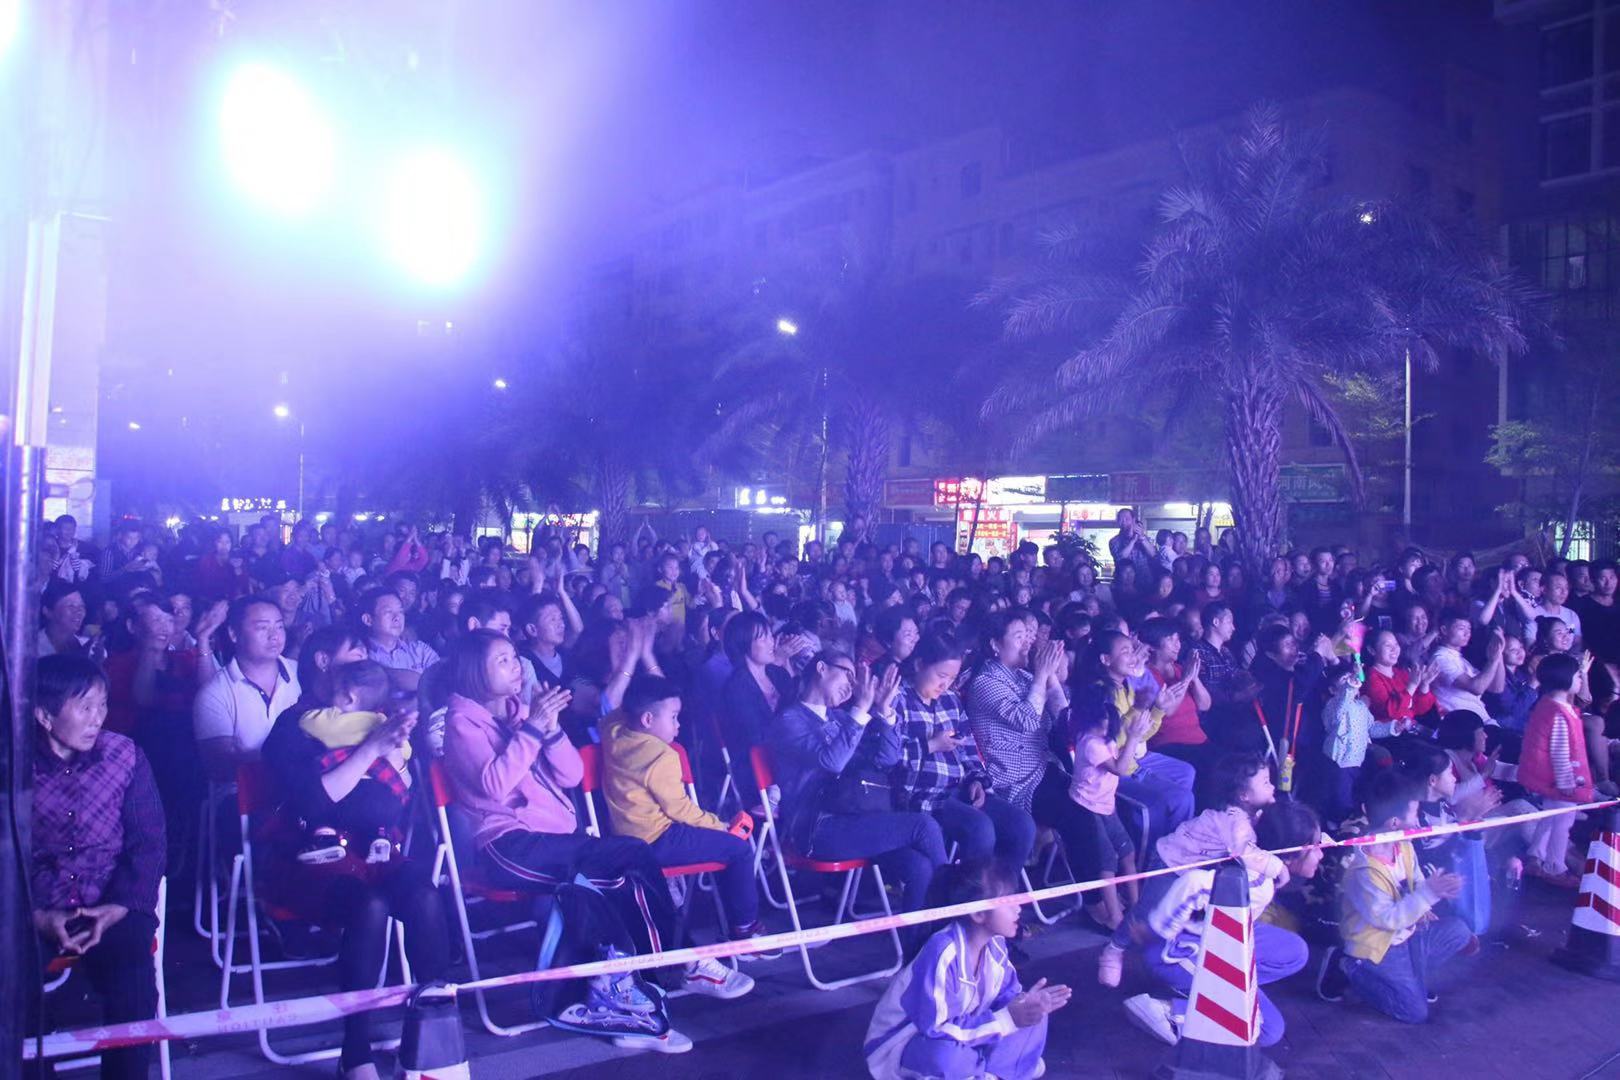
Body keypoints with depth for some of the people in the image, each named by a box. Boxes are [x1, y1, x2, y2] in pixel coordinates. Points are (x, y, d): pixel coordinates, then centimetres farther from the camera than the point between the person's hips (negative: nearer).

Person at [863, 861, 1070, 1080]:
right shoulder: (943, 953, -31)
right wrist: (1007, 1020, -30)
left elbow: (1006, 996, 2)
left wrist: (1028, 1002, -22)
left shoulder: (995, 942, -8)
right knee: (945, 1056, -39)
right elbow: (935, 1029, -31)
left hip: (961, 1032, 7)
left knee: (1032, 1016, -5)